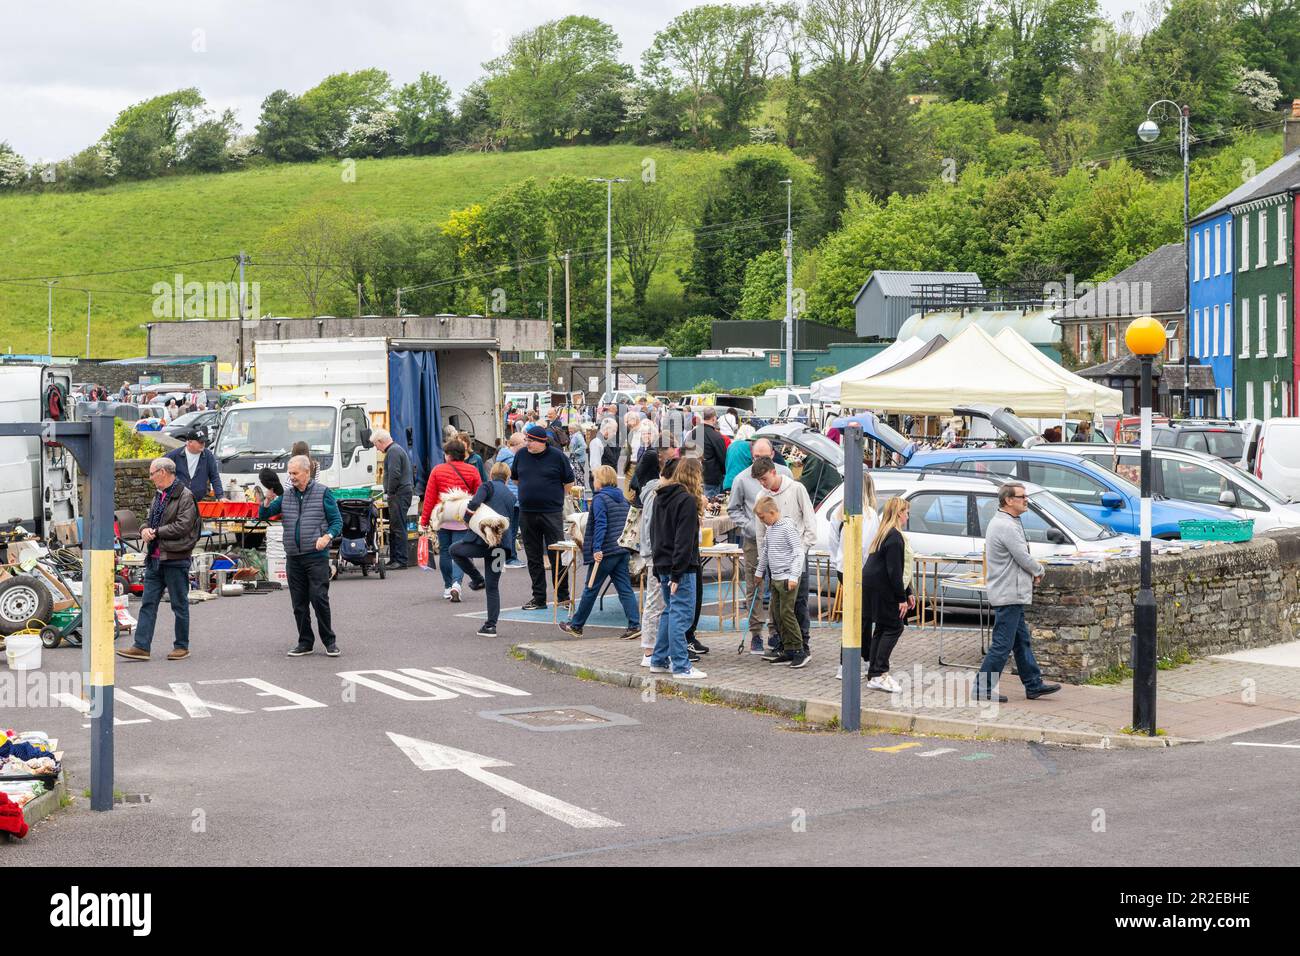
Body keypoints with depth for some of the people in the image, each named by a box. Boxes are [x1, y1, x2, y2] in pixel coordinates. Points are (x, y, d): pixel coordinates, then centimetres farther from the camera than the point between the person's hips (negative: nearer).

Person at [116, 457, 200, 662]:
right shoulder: (158, 495, 18)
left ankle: (182, 646, 12)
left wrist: (155, 532, -13)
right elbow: (150, 520, 22)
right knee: (148, 603, 3)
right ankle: (141, 646, 2)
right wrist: (145, 529, -1)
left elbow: (182, 526, -19)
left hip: (175, 559, -8)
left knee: (179, 604, 3)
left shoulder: (185, 497, -10)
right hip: (154, 558, 8)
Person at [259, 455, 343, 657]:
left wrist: (327, 537, -17)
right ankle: (305, 642, 15)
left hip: (316, 556, -5)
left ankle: (329, 641, 1)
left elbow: (337, 521, 1)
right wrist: (269, 498, -6)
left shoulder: (323, 493, 1)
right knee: (299, 603, 7)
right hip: (293, 557, 5)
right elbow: (263, 515, 12)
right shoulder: (285, 495, 13)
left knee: (319, 598, -10)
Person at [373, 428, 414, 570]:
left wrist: (390, 493, -13)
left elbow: (394, 475, -22)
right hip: (406, 491, 11)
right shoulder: (397, 449, 22)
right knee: (394, 528, 13)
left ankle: (401, 560, -9)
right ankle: (394, 559, 16)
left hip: (399, 494, -11)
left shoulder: (393, 452, -12)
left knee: (398, 528, -9)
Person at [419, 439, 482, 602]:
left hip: (442, 518, 0)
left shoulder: (437, 470, 0)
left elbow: (429, 498, 1)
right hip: (463, 520, 0)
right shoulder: (472, 471, 1)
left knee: (444, 552, 14)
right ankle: (456, 584, -20)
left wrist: (424, 521, 5)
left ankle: (448, 587, 19)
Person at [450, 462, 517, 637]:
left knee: (454, 550, 20)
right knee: (493, 586, 12)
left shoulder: (488, 486, 2)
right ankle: (491, 625, 8)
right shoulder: (511, 496, 22)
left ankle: (477, 579, 14)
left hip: (484, 540, -6)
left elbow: (474, 503, -13)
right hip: (502, 545, 6)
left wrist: (467, 518, 4)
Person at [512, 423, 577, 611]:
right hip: (526, 514, 4)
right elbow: (515, 477, 20)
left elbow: (569, 482, 2)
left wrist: (555, 498, 7)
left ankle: (563, 595, 6)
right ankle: (538, 597, 16)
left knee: (556, 555, -3)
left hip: (552, 513, -4)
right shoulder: (522, 455, 5)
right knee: (534, 558, 9)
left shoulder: (557, 456, -6)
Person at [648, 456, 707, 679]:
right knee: (681, 614, -6)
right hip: (682, 568, -8)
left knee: (670, 611, 18)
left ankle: (659, 660, 22)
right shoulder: (687, 500, -13)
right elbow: (684, 540, -18)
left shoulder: (661, 498, 13)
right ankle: (681, 666, -6)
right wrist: (677, 574, -20)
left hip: (663, 565, 8)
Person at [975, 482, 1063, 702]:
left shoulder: (1000, 522, 15)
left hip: (1011, 594, 11)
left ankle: (1034, 685, 23)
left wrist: (1032, 572, 6)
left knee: (1022, 641, 16)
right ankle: (983, 689, -2)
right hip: (1008, 595, -11)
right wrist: (1039, 571, 2)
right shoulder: (1006, 526, -20)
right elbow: (1024, 558, -18)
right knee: (1002, 645, -6)